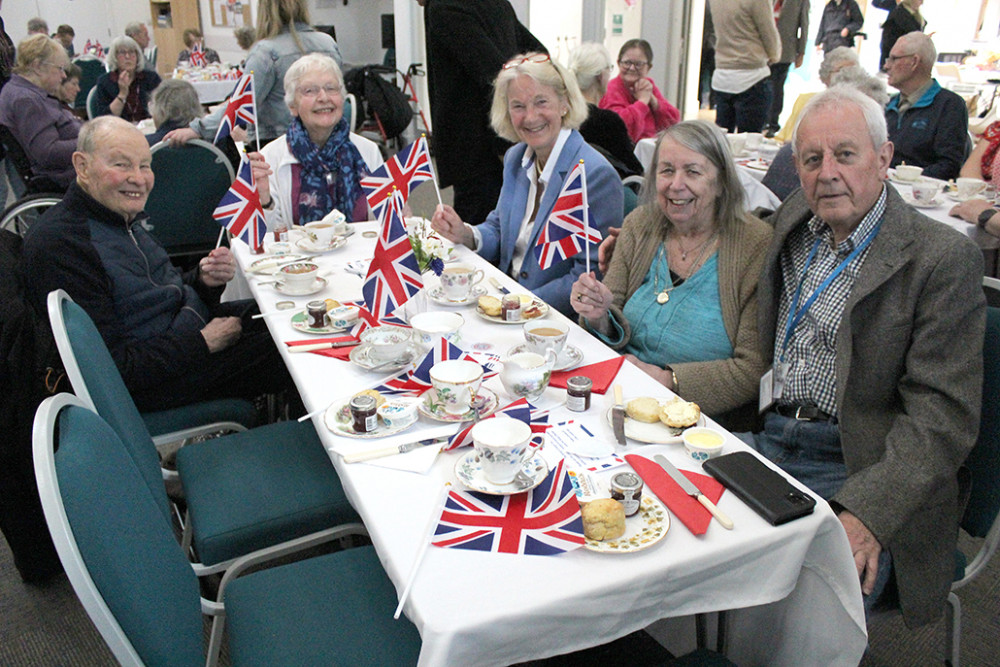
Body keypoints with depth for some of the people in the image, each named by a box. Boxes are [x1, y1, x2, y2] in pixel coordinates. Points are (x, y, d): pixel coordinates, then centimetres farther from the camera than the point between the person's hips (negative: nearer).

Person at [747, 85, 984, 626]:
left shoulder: (942, 257, -9)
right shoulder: (791, 224, 10)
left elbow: (942, 416, -13)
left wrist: (866, 514, -25)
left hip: (860, 472, -5)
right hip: (766, 440, 6)